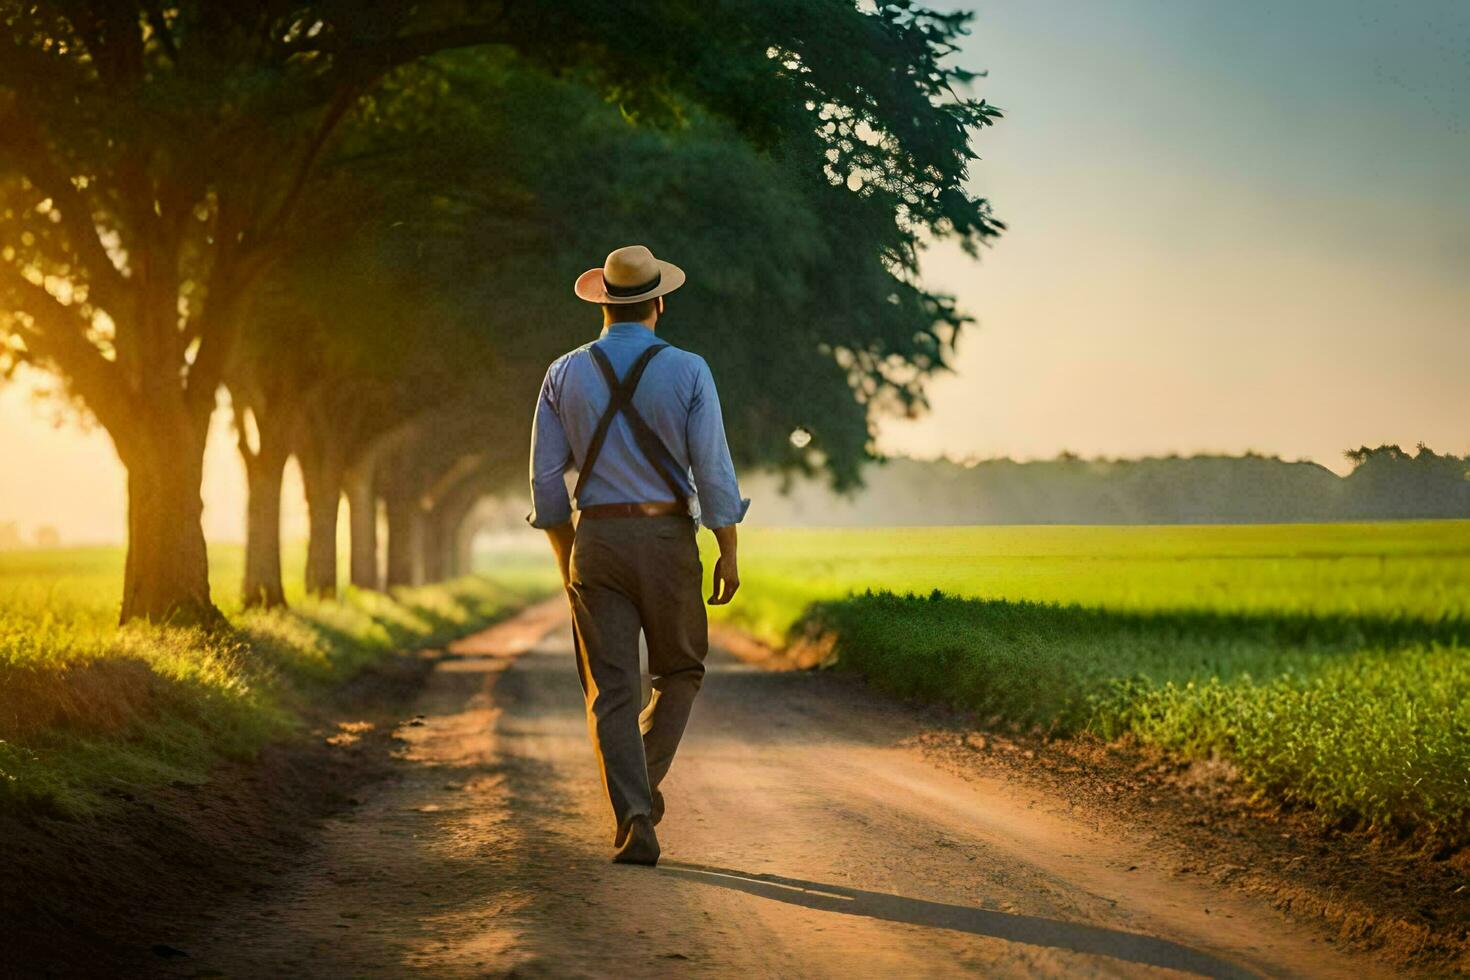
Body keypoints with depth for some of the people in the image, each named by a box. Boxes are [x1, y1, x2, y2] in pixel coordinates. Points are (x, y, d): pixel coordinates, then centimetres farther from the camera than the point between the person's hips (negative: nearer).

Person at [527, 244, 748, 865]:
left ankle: (633, 821, -9)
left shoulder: (565, 373, 3)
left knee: (611, 691, 1)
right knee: (679, 670, 20)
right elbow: (714, 469, -8)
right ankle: (643, 785, 6)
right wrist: (729, 554, 1)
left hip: (596, 540, 1)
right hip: (667, 539, -1)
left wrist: (565, 558, 15)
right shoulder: (687, 372, -4)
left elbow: (546, 477, 4)